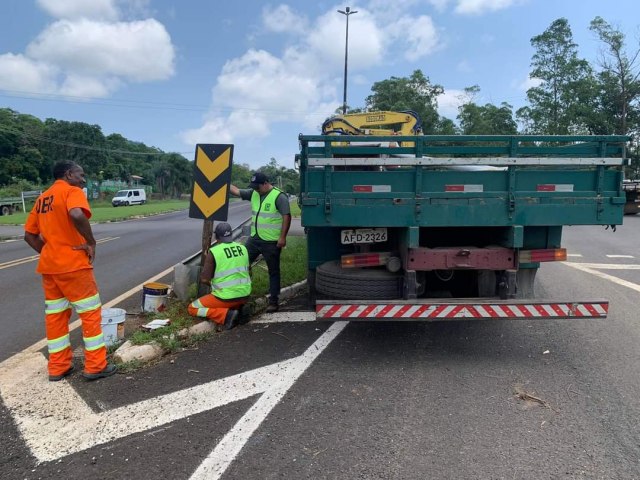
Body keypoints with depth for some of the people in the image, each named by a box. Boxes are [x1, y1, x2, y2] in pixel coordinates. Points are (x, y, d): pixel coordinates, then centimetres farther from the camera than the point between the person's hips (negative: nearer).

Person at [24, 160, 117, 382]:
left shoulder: (42, 198, 16)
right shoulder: (72, 191, -9)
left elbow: (29, 235, 16)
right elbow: (77, 215, -32)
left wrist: (49, 253, 16)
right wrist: (91, 242, -20)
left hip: (48, 266, 8)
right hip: (73, 265, -8)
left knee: (55, 315, 14)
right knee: (91, 313, 2)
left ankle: (58, 367, 21)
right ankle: (96, 366, 7)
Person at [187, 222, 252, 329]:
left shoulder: (214, 251, -12)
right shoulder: (243, 248, 4)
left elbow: (204, 279, -14)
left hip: (226, 297, -6)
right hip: (245, 295, 6)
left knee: (192, 308, 11)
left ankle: (226, 315, -10)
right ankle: (238, 308, 6)